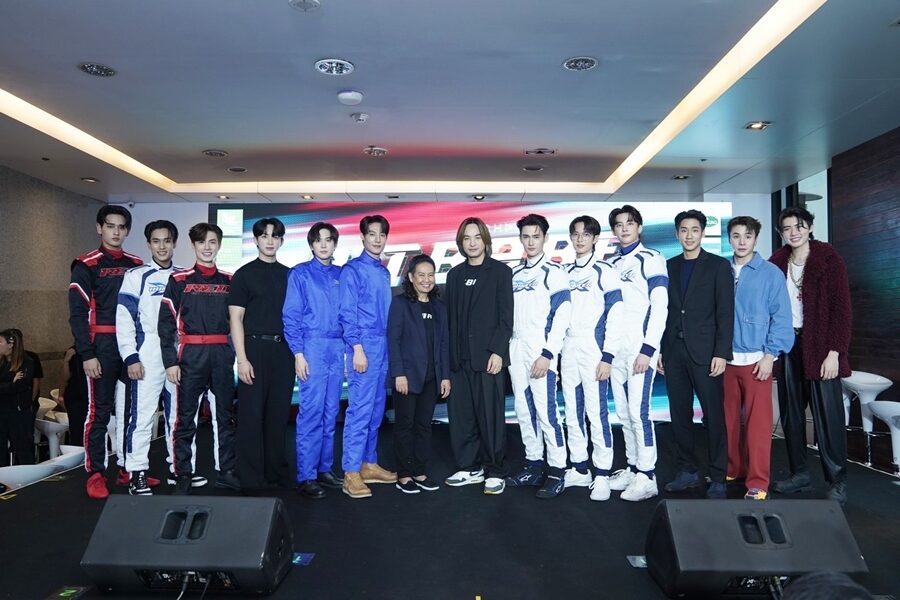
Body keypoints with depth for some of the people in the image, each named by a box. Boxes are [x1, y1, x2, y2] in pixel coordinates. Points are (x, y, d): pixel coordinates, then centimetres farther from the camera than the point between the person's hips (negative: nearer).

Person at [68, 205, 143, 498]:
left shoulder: (137, 265, 10)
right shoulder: (87, 265, -3)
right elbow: (77, 314, -7)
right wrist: (87, 354, -13)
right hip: (103, 346, -4)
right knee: (99, 410, 0)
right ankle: (95, 473, 10)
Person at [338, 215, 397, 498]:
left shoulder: (384, 272, 16)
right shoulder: (353, 269, -4)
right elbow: (347, 313, -10)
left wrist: (387, 346, 13)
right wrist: (357, 348, -16)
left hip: (383, 347, 7)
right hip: (363, 345, -7)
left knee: (376, 409, 11)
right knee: (360, 409, -8)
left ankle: (369, 464, 21)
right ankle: (351, 473, -2)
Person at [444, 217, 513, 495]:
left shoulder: (500, 271, 2)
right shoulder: (455, 274, 14)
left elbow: (506, 316, -4)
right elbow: (450, 317, 13)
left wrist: (498, 351, -12)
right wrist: (449, 354, 7)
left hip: (487, 356, -4)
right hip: (459, 357, 4)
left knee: (490, 416, -1)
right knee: (461, 415, 7)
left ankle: (494, 471, 11)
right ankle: (469, 468, 20)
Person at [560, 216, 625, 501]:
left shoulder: (605, 271, -2)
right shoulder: (565, 273, 14)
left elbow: (615, 315, -7)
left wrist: (607, 356, -13)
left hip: (593, 350, -6)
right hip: (568, 349, 6)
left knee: (597, 412, -6)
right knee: (572, 413, 10)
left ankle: (602, 475, 4)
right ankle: (579, 469, 21)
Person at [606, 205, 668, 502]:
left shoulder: (652, 260, -2)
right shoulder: (611, 263, 16)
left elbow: (659, 307, -9)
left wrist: (648, 349, -16)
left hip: (640, 347, -6)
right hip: (614, 348, 7)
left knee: (638, 411, -9)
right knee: (623, 413, 10)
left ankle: (647, 477, 0)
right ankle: (633, 468, 21)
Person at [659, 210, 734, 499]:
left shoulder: (718, 266, 1)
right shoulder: (668, 266, 12)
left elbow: (725, 313, -5)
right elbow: (662, 310, 11)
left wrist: (721, 353, -11)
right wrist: (659, 349, 7)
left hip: (704, 352, -4)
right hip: (673, 352, 4)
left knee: (714, 415, 1)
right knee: (680, 414, 8)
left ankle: (718, 477, 11)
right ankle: (687, 471, 19)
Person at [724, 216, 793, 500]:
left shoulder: (770, 273, -3)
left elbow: (781, 317, -5)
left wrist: (770, 354, -11)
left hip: (756, 359, -3)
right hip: (726, 358, 3)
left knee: (757, 422, 0)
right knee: (729, 419, 12)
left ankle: (757, 482, 9)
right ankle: (733, 469, 28)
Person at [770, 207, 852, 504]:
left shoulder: (829, 259, -4)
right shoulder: (776, 262, 7)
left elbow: (841, 308, -7)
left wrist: (835, 352, -13)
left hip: (820, 347, -4)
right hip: (787, 346, 4)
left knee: (827, 414, -2)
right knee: (790, 413, 9)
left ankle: (837, 480, 11)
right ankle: (799, 473, 21)